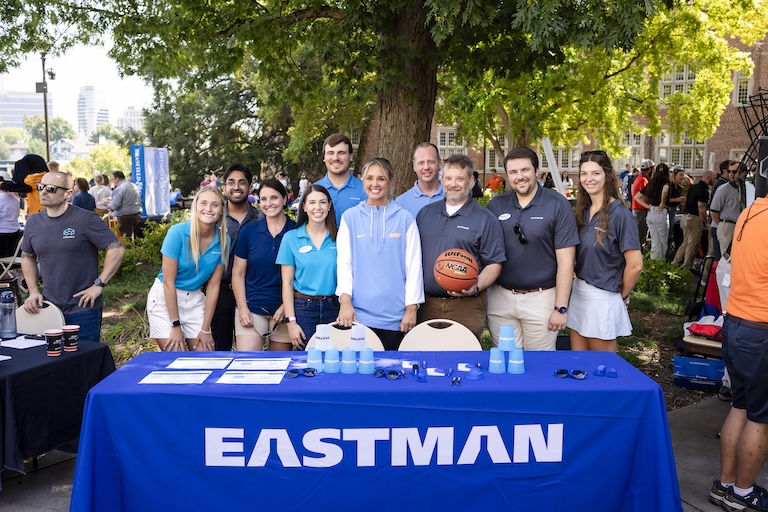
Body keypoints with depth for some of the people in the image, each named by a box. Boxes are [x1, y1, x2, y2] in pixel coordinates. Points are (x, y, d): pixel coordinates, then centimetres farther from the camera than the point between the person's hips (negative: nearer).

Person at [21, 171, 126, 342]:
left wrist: (99, 284, -15)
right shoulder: (33, 222, 7)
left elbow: (117, 250, -12)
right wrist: (33, 291, 7)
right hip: (48, 308, 5)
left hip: (83, 309, -5)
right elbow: (27, 257, 20)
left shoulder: (86, 219, -10)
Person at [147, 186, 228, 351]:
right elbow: (168, 282, -16)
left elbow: (213, 285, -3)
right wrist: (176, 326, -15)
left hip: (195, 299, 4)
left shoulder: (223, 240, -7)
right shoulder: (177, 232, -18)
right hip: (165, 298, -4)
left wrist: (205, 329, -3)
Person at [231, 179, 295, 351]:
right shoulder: (249, 231, 3)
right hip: (251, 309, 0)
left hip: (284, 310, 0)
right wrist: (243, 308, -4)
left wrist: (287, 306, -7)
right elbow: (238, 274, 5)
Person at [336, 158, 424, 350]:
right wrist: (345, 300, -8)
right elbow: (344, 262, 3)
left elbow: (413, 265, 4)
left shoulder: (405, 218, 5)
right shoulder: (350, 217, 7)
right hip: (358, 313, 0)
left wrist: (411, 308, -1)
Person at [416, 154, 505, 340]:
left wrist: (477, 287, -19)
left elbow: (494, 263, -1)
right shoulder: (425, 213, 14)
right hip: (427, 304, 4)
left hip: (466, 306, -3)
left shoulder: (485, 219, 1)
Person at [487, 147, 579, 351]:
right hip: (500, 297, 3)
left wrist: (561, 308, -9)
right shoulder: (495, 205, 4)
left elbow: (565, 260, -7)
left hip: (540, 298, -3)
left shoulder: (558, 205, -5)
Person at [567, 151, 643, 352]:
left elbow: (635, 265, -16)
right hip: (578, 294, 7)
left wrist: (621, 295, -4)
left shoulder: (619, 214, -14)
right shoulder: (583, 211, 7)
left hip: (602, 299, -7)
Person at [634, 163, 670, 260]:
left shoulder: (650, 183, 12)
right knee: (664, 242, 7)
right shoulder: (665, 182, -6)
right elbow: (665, 191, -31)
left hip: (650, 214, 6)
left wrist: (647, 206, 7)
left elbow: (636, 197, 14)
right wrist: (662, 203, -16)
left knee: (655, 242, 11)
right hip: (660, 213, -6)